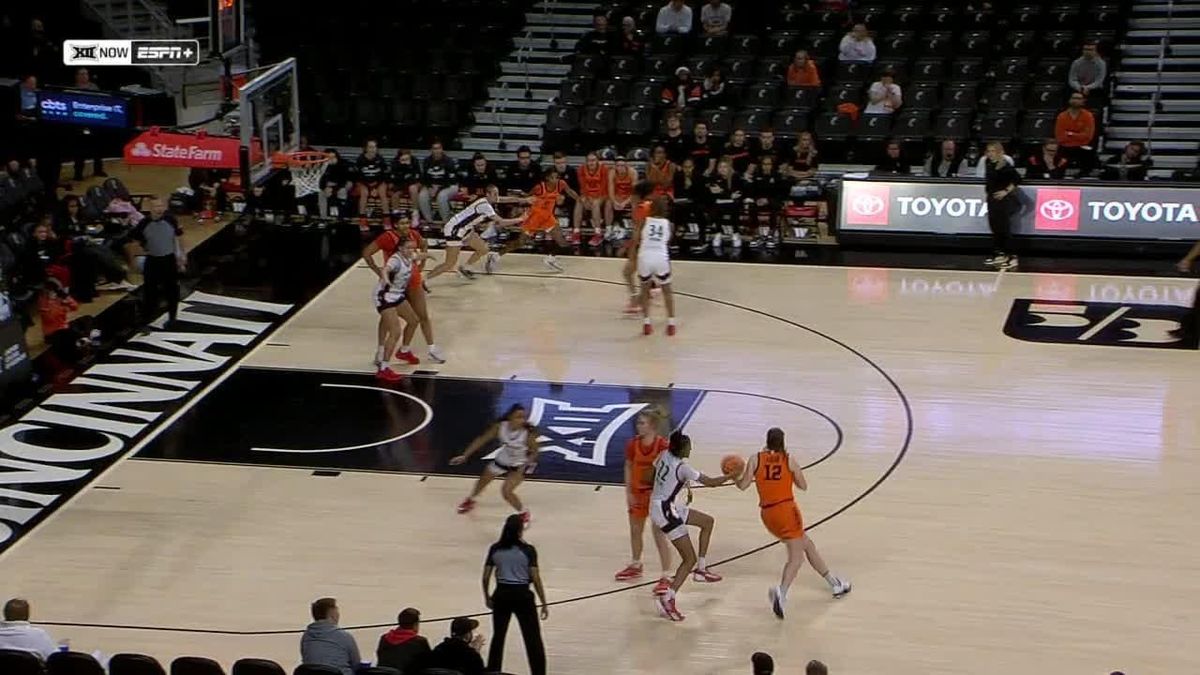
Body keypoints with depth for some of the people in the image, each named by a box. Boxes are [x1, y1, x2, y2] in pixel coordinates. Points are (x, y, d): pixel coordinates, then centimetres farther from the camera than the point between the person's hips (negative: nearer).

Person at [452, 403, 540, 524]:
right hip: (502, 459, 5)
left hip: (519, 464, -5)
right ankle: (470, 500, 55)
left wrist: (524, 466, -33)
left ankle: (523, 513, 9)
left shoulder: (528, 432, -34)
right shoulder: (500, 427, -26)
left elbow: (534, 452, -18)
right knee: (482, 481, 22)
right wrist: (465, 456, -15)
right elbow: (482, 439, -15)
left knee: (506, 492, -18)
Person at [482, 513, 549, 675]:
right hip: (522, 595, -3)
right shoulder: (528, 550, -11)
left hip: (501, 595, 3)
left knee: (498, 637, 16)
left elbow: (485, 577, 1)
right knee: (533, 639, 5)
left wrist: (487, 597, 17)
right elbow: (535, 579, -11)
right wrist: (544, 604, -5)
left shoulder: (495, 549, -1)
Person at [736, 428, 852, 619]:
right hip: (786, 509, -5)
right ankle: (781, 592, -34)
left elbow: (743, 485, -4)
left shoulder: (756, 460, 2)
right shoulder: (789, 460, -2)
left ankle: (835, 583, 30)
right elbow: (803, 486, 6)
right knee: (796, 556, -6)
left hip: (767, 514, 5)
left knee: (806, 544, 19)